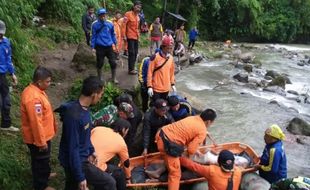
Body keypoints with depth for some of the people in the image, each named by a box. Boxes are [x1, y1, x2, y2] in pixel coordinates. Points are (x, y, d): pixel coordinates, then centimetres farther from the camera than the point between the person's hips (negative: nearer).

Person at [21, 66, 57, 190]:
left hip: (41, 135, 9)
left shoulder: (34, 90, 1)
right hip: (37, 137, -9)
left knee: (41, 160, 29)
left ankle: (43, 175, 50)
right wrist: (41, 142, -21)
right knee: (41, 160, 10)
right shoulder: (33, 98, -32)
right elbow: (36, 122, -29)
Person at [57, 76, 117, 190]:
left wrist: (91, 150, 22)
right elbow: (73, 148, -27)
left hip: (81, 157, 9)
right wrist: (80, 177, -22)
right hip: (75, 161, -9)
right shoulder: (74, 115, -30)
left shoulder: (84, 108, -1)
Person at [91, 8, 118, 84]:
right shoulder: (95, 24, -6)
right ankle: (100, 78, 26)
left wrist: (115, 44, 15)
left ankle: (114, 78, 20)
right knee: (100, 63, 8)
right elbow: (93, 36, 0)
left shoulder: (110, 24, 1)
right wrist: (93, 47, -2)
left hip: (109, 46, 2)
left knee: (113, 63, 3)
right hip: (100, 47, -2)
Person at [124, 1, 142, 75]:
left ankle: (132, 67, 24)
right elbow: (124, 24, -13)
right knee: (131, 53, -7)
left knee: (135, 53, 12)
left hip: (136, 37, 8)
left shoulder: (137, 16, 14)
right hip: (130, 37, -8)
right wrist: (124, 35, -17)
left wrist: (138, 34, 16)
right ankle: (130, 69, 0)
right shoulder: (128, 14, -9)